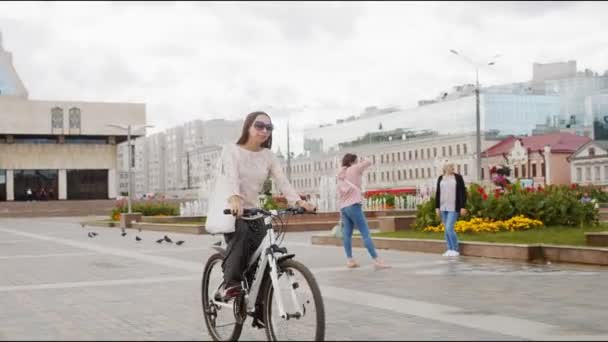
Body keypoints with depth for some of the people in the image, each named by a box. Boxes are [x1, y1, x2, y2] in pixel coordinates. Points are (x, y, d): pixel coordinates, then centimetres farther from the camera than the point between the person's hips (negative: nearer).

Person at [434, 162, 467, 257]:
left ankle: (455, 250, -3)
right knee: (446, 229, 7)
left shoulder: (458, 177, -4)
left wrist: (463, 207, -11)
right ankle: (450, 249, 14)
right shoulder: (440, 178, 6)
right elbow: (438, 193, 8)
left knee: (449, 228, -14)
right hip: (443, 207, 5)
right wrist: (437, 207, 4)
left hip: (454, 207, -5)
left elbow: (463, 192, -6)